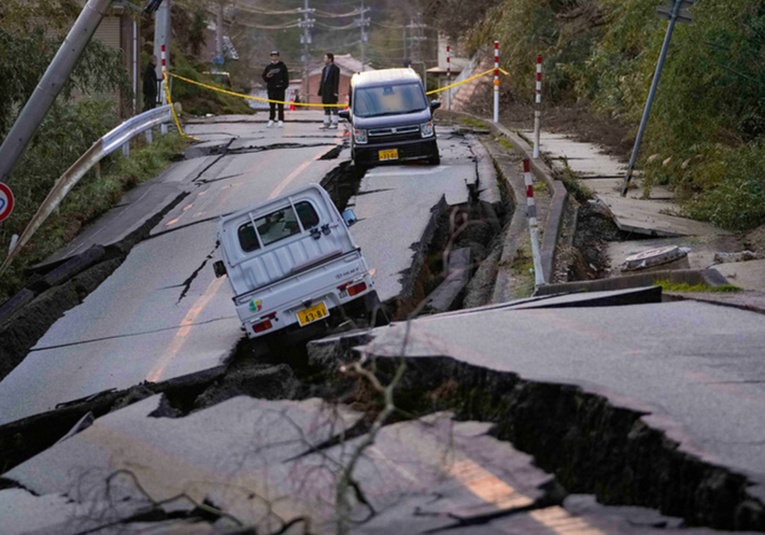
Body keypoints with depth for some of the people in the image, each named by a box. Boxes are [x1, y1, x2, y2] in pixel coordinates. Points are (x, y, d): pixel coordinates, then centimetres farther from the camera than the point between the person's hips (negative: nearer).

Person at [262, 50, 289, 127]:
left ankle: (281, 120, 0)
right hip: (271, 89, 3)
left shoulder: (282, 66, 3)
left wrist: (285, 86, -9)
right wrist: (267, 76, -8)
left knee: (280, 106, -2)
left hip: (280, 89, -3)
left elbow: (286, 77, 1)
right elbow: (264, 77, 15)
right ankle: (271, 120, 8)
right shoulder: (268, 67, 12)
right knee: (271, 106, 4)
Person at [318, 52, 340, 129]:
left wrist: (335, 91, -18)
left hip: (331, 92, -8)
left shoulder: (335, 69, -5)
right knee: (326, 109, 10)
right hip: (325, 92, 8)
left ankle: (334, 123, -3)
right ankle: (326, 123, 14)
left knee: (333, 108, -5)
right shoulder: (324, 69, 17)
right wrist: (320, 91, 14)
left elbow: (336, 81, -11)